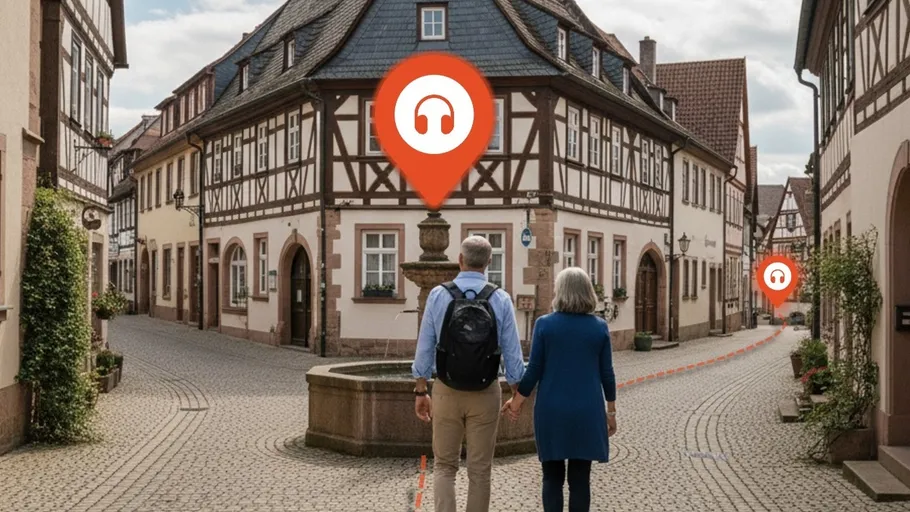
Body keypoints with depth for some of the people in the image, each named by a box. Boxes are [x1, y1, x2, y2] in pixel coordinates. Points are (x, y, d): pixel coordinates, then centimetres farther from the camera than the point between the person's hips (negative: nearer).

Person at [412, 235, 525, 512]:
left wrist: (421, 391, 7)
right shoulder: (500, 299, -7)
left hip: (446, 392, 0)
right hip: (485, 394, 0)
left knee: (444, 465, 13)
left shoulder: (438, 295, -7)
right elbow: (512, 353, -4)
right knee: (480, 469, 12)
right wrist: (517, 394, 8)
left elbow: (425, 348, -3)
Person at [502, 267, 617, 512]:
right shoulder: (599, 326, -1)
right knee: (580, 478, 6)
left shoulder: (544, 324, -5)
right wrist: (611, 411, 12)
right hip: (587, 412, 1)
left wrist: (517, 401, 9)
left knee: (552, 477, 10)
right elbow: (606, 373, 2)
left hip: (552, 411, -1)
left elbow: (534, 370, -4)